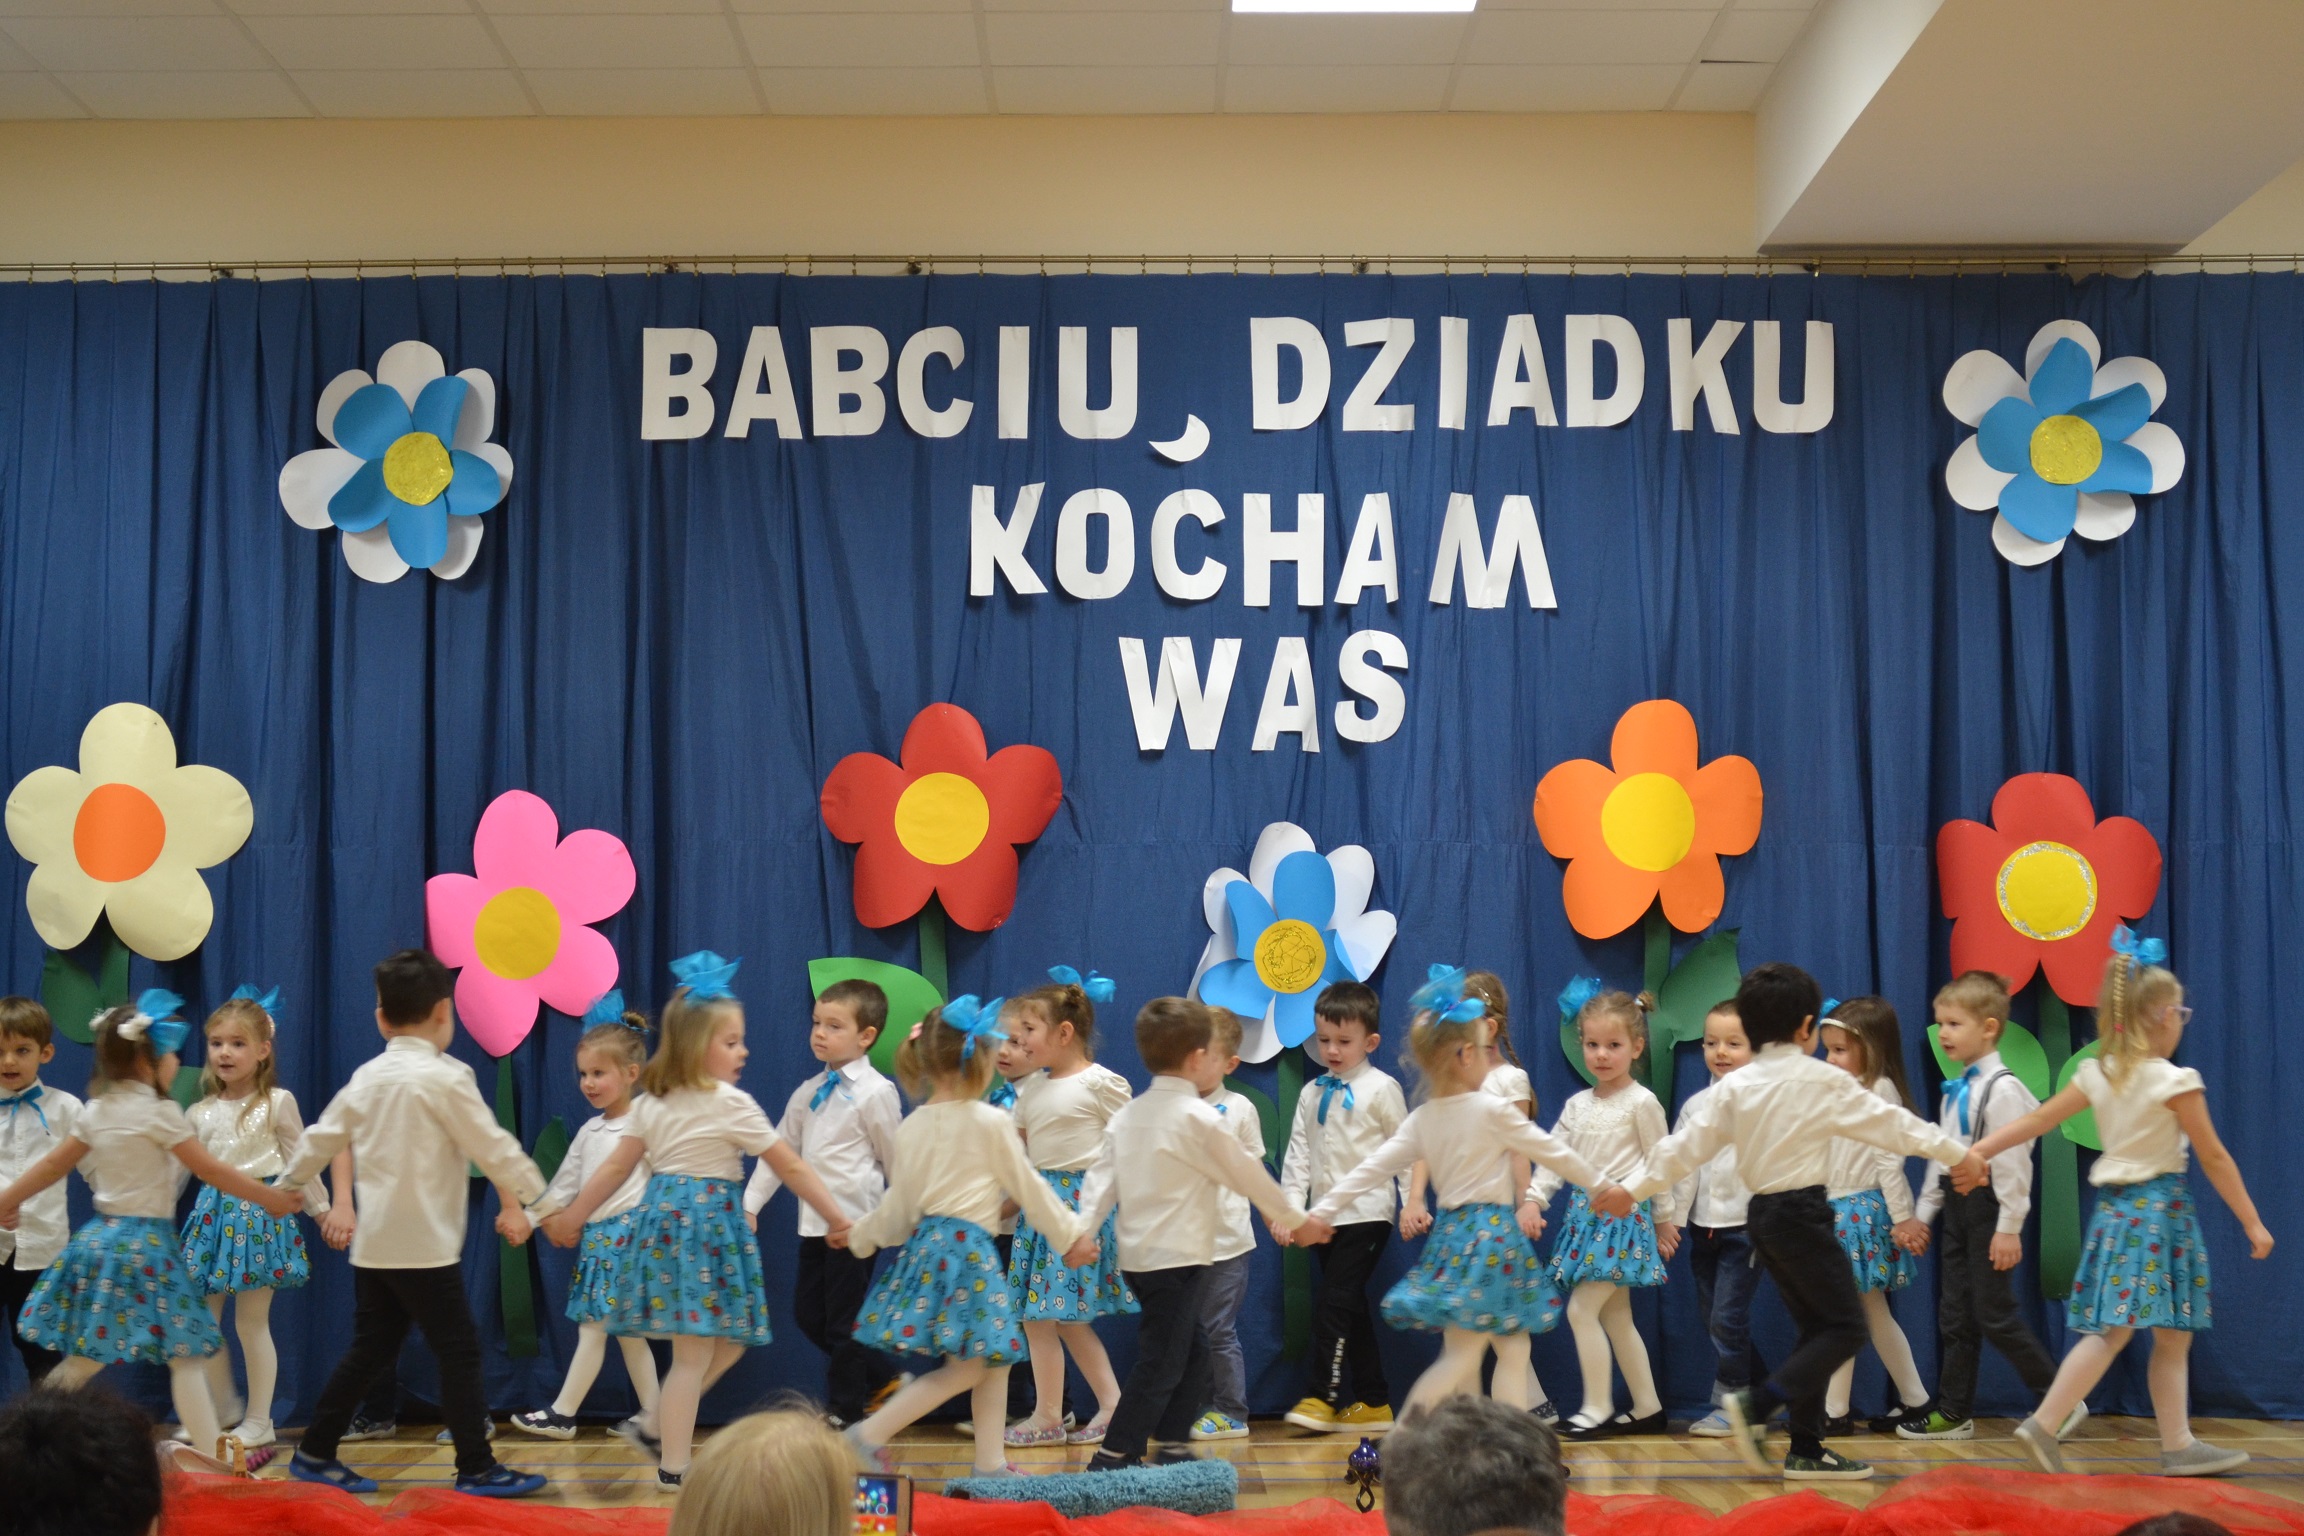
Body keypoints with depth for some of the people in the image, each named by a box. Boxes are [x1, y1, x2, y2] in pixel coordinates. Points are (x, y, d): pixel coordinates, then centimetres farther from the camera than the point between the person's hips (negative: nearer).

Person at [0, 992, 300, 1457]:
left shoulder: (95, 1111, 8)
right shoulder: (160, 1112, -12)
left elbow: (54, 1164, 18)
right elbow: (210, 1170, -10)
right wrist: (271, 1199, -2)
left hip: (100, 1238, 8)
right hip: (146, 1244, -8)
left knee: (86, 1356, 14)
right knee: (187, 1356, -4)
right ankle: (212, 1457, -4)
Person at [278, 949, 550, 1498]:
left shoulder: (367, 1078, 9)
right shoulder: (444, 1076, -11)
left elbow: (321, 1138, 19)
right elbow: (494, 1148, -9)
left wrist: (287, 1186, 37)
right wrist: (543, 1202, 1)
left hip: (373, 1247, 8)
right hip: (425, 1247, -7)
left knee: (369, 1351, 16)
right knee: (459, 1352, -1)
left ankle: (314, 1454, 20)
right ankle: (477, 1468, 1)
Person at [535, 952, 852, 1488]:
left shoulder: (651, 1102, 9)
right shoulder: (732, 1104, -10)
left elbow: (615, 1168, 10)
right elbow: (791, 1169, -5)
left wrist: (571, 1218, 20)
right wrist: (838, 1221, 1)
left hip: (663, 1222, 8)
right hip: (706, 1228, -8)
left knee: (729, 1342, 18)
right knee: (694, 1355, -1)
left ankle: (655, 1425, 20)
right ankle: (673, 1468, 4)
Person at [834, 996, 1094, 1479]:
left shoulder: (911, 1126, 8)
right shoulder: (991, 1123, -7)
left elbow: (899, 1206, 12)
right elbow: (1027, 1187, -1)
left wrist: (862, 1235, 30)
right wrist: (1070, 1235, 10)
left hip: (925, 1244, 7)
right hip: (968, 1249, -7)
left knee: (994, 1360, 16)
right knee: (965, 1368, -3)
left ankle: (991, 1462, 16)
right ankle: (869, 1435, -8)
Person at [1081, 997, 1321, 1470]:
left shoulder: (1127, 1115, 9)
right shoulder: (1200, 1117, -11)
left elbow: (1102, 1178, 3)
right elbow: (1249, 1175, -3)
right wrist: (1297, 1220, 8)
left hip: (1138, 1255, 8)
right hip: (1178, 1257, -8)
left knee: (1191, 1349, 18)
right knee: (1160, 1362, -4)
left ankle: (1173, 1445, 22)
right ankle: (1113, 1457, -4)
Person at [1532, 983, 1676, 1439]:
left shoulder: (1641, 1102, -6)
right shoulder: (1576, 1105, 11)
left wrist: (1665, 1219, 0)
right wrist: (1535, 1197, -5)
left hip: (1623, 1215, -7)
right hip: (1585, 1215, 7)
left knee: (1582, 1310, -13)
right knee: (1616, 1316, 11)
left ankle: (1597, 1408, -5)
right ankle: (1648, 1407, 20)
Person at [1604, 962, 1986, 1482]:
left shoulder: (1733, 1086, 5)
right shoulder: (1822, 1080, -8)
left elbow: (1688, 1143, 4)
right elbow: (1889, 1122, -1)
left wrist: (1634, 1188, 12)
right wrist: (1958, 1153, 9)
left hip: (1762, 1215, 7)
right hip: (1802, 1212, -7)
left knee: (1817, 1327, 14)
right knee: (1847, 1326, -1)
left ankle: (1807, 1450, 12)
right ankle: (1757, 1405, -15)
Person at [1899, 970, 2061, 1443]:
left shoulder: (2001, 1088, -15)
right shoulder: (1957, 1089, 13)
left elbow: (2012, 1160, -18)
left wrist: (2009, 1227, -20)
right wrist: (1924, 1212, 20)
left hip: (1987, 1205, -9)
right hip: (1959, 1205, 9)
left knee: (1994, 1313, -6)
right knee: (1955, 1314, 10)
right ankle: (1952, 1413, 17)